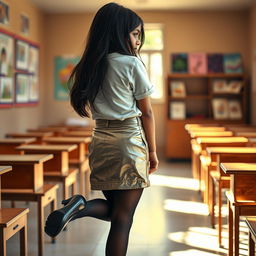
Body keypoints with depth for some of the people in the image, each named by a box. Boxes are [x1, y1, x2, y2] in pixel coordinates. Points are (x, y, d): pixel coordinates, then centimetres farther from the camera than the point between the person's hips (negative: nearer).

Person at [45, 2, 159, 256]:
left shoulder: (91, 66, 9)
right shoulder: (132, 64, -9)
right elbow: (146, 113, -3)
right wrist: (152, 151, 5)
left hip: (100, 140, 6)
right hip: (129, 141, -6)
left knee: (114, 207, 19)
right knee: (123, 216, 1)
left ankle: (80, 206, -8)